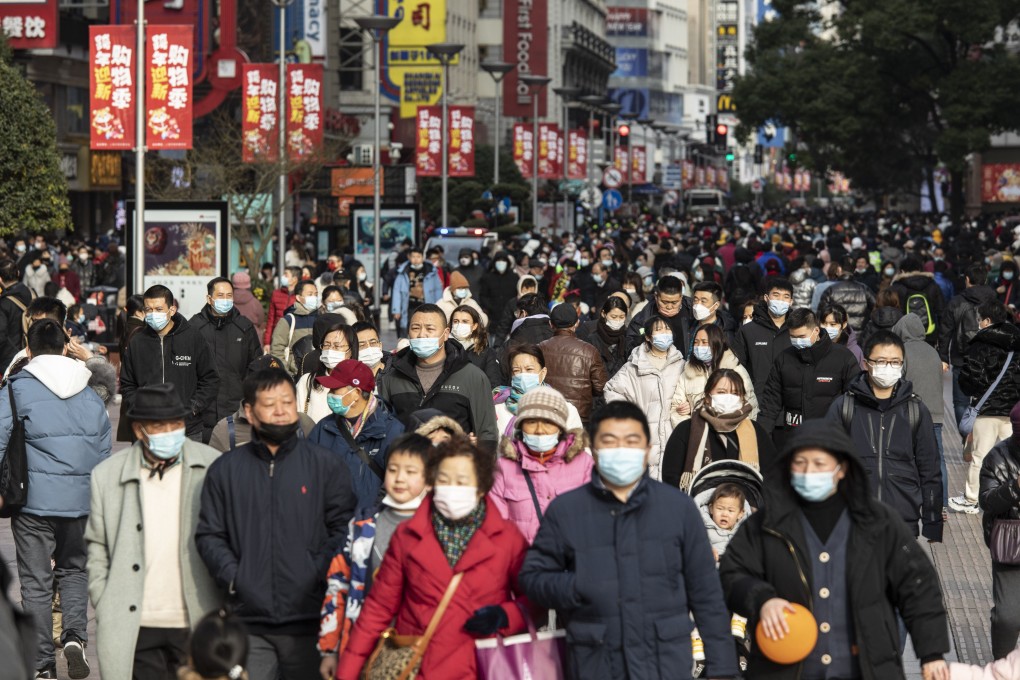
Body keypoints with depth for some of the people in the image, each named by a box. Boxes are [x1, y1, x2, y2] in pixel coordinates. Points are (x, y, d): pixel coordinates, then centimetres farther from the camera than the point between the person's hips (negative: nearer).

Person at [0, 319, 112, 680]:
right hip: (81, 501, 3)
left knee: (36, 582, 5)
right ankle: (75, 634, -3)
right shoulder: (90, 394, 9)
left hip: (34, 501, -3)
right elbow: (104, 450, 13)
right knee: (74, 569, 20)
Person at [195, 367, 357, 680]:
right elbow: (208, 535, 11)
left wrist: (316, 574, -11)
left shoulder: (326, 465, 7)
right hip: (248, 620, 1)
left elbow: (343, 528, 2)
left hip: (307, 621, -1)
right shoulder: (225, 470, 12)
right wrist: (232, 576, -5)